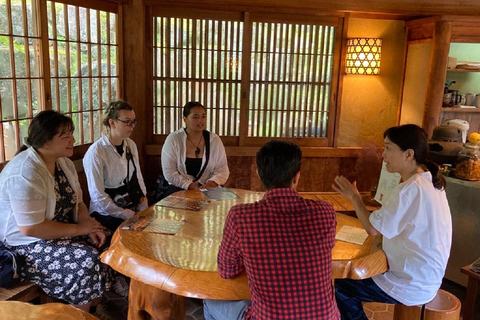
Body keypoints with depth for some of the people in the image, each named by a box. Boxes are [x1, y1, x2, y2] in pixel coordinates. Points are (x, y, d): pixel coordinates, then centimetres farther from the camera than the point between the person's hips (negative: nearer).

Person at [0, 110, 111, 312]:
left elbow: (77, 203, 10)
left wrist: (90, 227, -9)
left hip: (62, 233, 9)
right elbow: (30, 228, -27)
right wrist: (78, 229, -20)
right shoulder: (25, 173, -24)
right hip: (26, 245, -8)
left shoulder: (64, 163, 4)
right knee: (88, 262, -23)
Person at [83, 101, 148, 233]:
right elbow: (98, 196, -16)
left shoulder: (131, 145, 9)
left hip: (134, 207, 7)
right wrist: (129, 215, -16)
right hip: (107, 214, -7)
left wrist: (143, 205, 1)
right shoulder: (95, 153, -14)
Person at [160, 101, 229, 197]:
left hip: (207, 189, 1)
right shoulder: (173, 139, -3)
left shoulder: (215, 140, 4)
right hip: (179, 189, -1)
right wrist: (191, 186, -18)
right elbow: (169, 173, -8)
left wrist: (210, 184, -16)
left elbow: (222, 170, 4)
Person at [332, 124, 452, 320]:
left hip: (412, 286, -9)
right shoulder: (430, 182, 4)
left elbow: (373, 228, -21)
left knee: (338, 287, 0)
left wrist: (354, 197, -8)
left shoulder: (411, 188, -25)